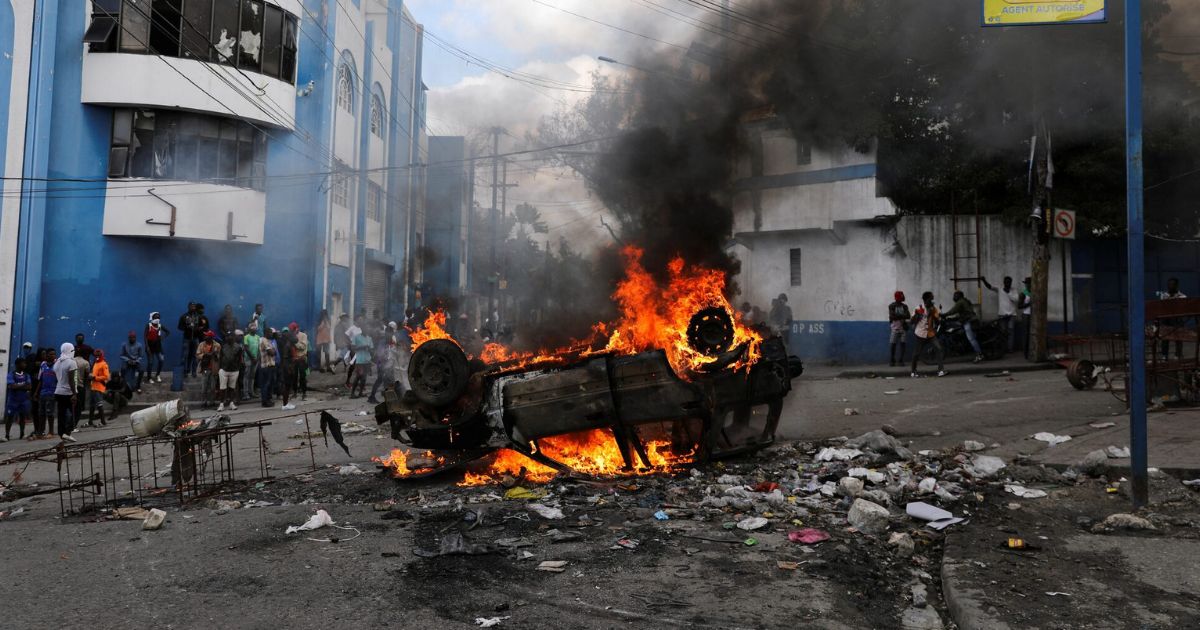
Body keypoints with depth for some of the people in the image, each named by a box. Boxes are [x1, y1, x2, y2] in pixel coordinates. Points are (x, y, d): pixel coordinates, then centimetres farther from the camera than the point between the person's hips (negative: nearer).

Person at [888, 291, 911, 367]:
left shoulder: (905, 306, 10)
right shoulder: (891, 306, -2)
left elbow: (908, 316, -2)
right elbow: (892, 316, -12)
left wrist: (898, 316, -18)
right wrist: (902, 316, -8)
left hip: (904, 328, 3)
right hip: (895, 328, -3)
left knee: (903, 344, 0)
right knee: (892, 344, -5)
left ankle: (900, 360, 6)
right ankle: (891, 361, 3)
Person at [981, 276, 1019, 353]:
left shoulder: (1014, 291, 3)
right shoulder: (999, 290, 2)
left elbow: (1017, 299, -11)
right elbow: (989, 287, -13)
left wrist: (1008, 292, -15)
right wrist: (984, 280, -30)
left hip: (1012, 314, -1)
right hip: (1002, 314, 1)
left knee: (1011, 331, -10)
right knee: (1003, 331, 5)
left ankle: (1011, 348, -11)